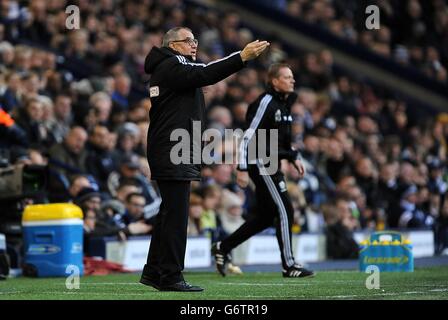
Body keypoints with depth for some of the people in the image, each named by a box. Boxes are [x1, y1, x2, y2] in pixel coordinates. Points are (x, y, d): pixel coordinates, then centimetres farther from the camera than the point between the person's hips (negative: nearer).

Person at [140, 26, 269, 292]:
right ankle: (171, 277, -9)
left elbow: (202, 74, 15)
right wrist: (242, 57, -28)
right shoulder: (171, 66, -10)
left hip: (172, 153, 11)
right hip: (173, 153, -11)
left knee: (170, 212, 15)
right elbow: (204, 75, -23)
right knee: (176, 213, -10)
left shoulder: (170, 68, 24)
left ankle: (153, 272, 21)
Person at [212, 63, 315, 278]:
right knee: (284, 210, -10)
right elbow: (248, 136, -18)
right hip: (261, 163, -10)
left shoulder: (284, 103, 14)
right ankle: (289, 265, -5)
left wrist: (294, 158, 15)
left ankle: (223, 248, 22)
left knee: (266, 216, 12)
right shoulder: (266, 103, -15)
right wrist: (242, 169, -21)